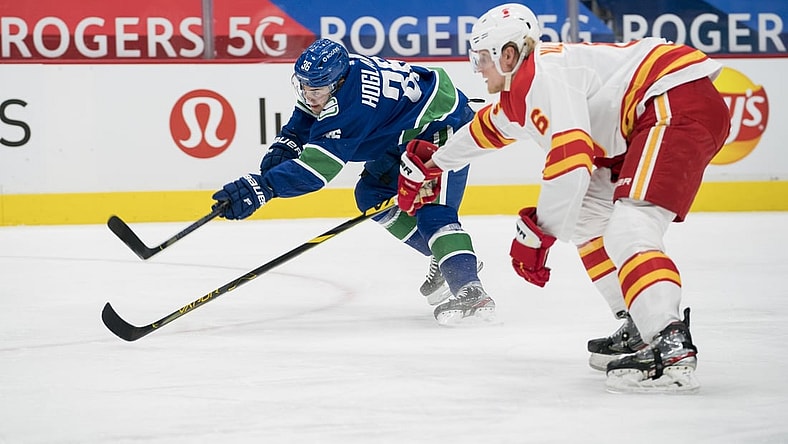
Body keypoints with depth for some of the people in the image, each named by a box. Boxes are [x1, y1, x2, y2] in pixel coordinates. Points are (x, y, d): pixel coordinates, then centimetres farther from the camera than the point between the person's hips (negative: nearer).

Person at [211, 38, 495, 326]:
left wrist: (262, 187, -51)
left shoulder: (354, 103, -37)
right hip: (405, 135, 11)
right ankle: (445, 258, 18)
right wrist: (282, 149, -16)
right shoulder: (325, 77, -10)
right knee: (371, 196, 11)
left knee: (433, 211, -24)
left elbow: (318, 165, -42)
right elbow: (301, 124, 5)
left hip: (445, 124, -11)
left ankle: (470, 292, -33)